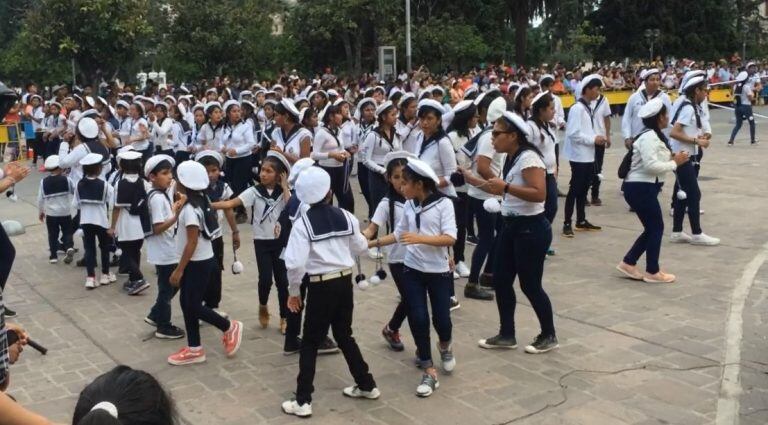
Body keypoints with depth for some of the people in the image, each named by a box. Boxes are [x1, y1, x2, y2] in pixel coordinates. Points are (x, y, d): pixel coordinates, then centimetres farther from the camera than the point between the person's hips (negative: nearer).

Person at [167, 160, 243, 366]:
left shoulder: (190, 210, -23)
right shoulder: (198, 202, 6)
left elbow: (192, 243, -23)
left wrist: (179, 270, -18)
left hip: (198, 263, -10)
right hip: (196, 262, 10)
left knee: (194, 306, -1)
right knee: (186, 303, 12)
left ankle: (230, 327, 16)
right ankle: (194, 349, 19)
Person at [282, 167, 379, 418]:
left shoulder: (303, 223, -10)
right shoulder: (345, 217, 2)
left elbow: (295, 263, -17)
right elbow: (360, 248, 14)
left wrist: (293, 291, -3)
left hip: (321, 286, -4)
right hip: (345, 281, 5)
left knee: (310, 342, 6)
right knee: (344, 335, 22)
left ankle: (302, 401, 8)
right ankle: (367, 385, 32)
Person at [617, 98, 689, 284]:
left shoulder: (654, 136, 15)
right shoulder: (649, 137, -17)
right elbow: (650, 165, -25)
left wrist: (673, 158, 3)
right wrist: (674, 163, -15)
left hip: (644, 187, 10)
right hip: (640, 188, -10)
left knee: (652, 228, 14)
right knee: (656, 228, 0)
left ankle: (628, 263, 21)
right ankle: (652, 272, 12)